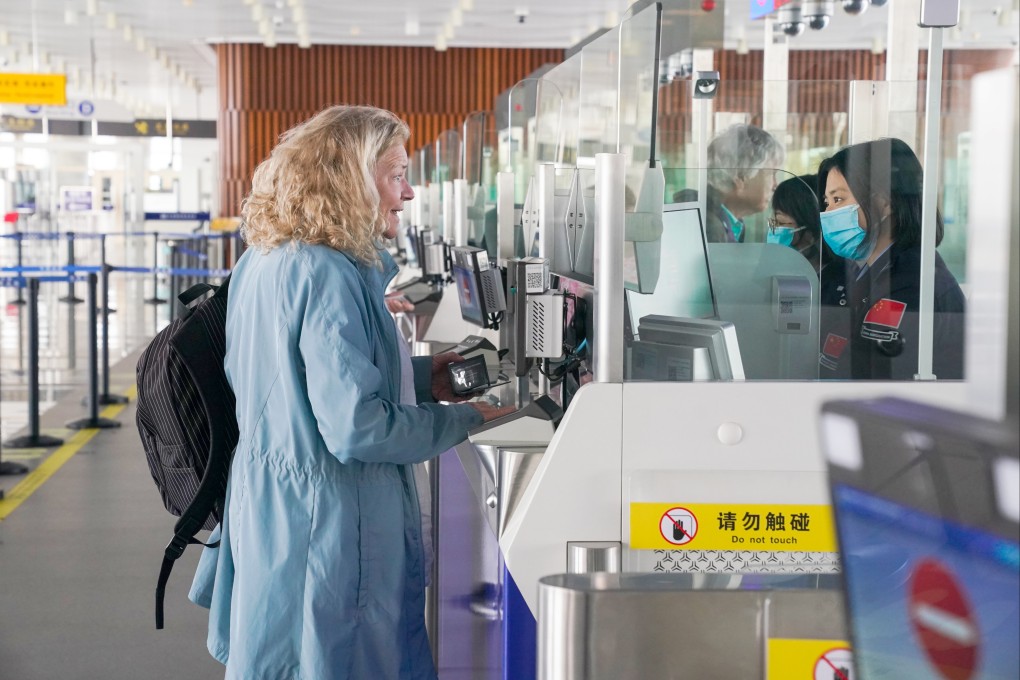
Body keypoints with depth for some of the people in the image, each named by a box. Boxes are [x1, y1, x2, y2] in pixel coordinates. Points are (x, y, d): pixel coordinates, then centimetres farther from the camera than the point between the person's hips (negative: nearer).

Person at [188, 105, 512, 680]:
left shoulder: (263, 263, 8)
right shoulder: (329, 275, -21)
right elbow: (355, 429, -24)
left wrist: (419, 378, 13)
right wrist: (465, 419, -12)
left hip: (268, 517, 10)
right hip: (326, 531, -10)